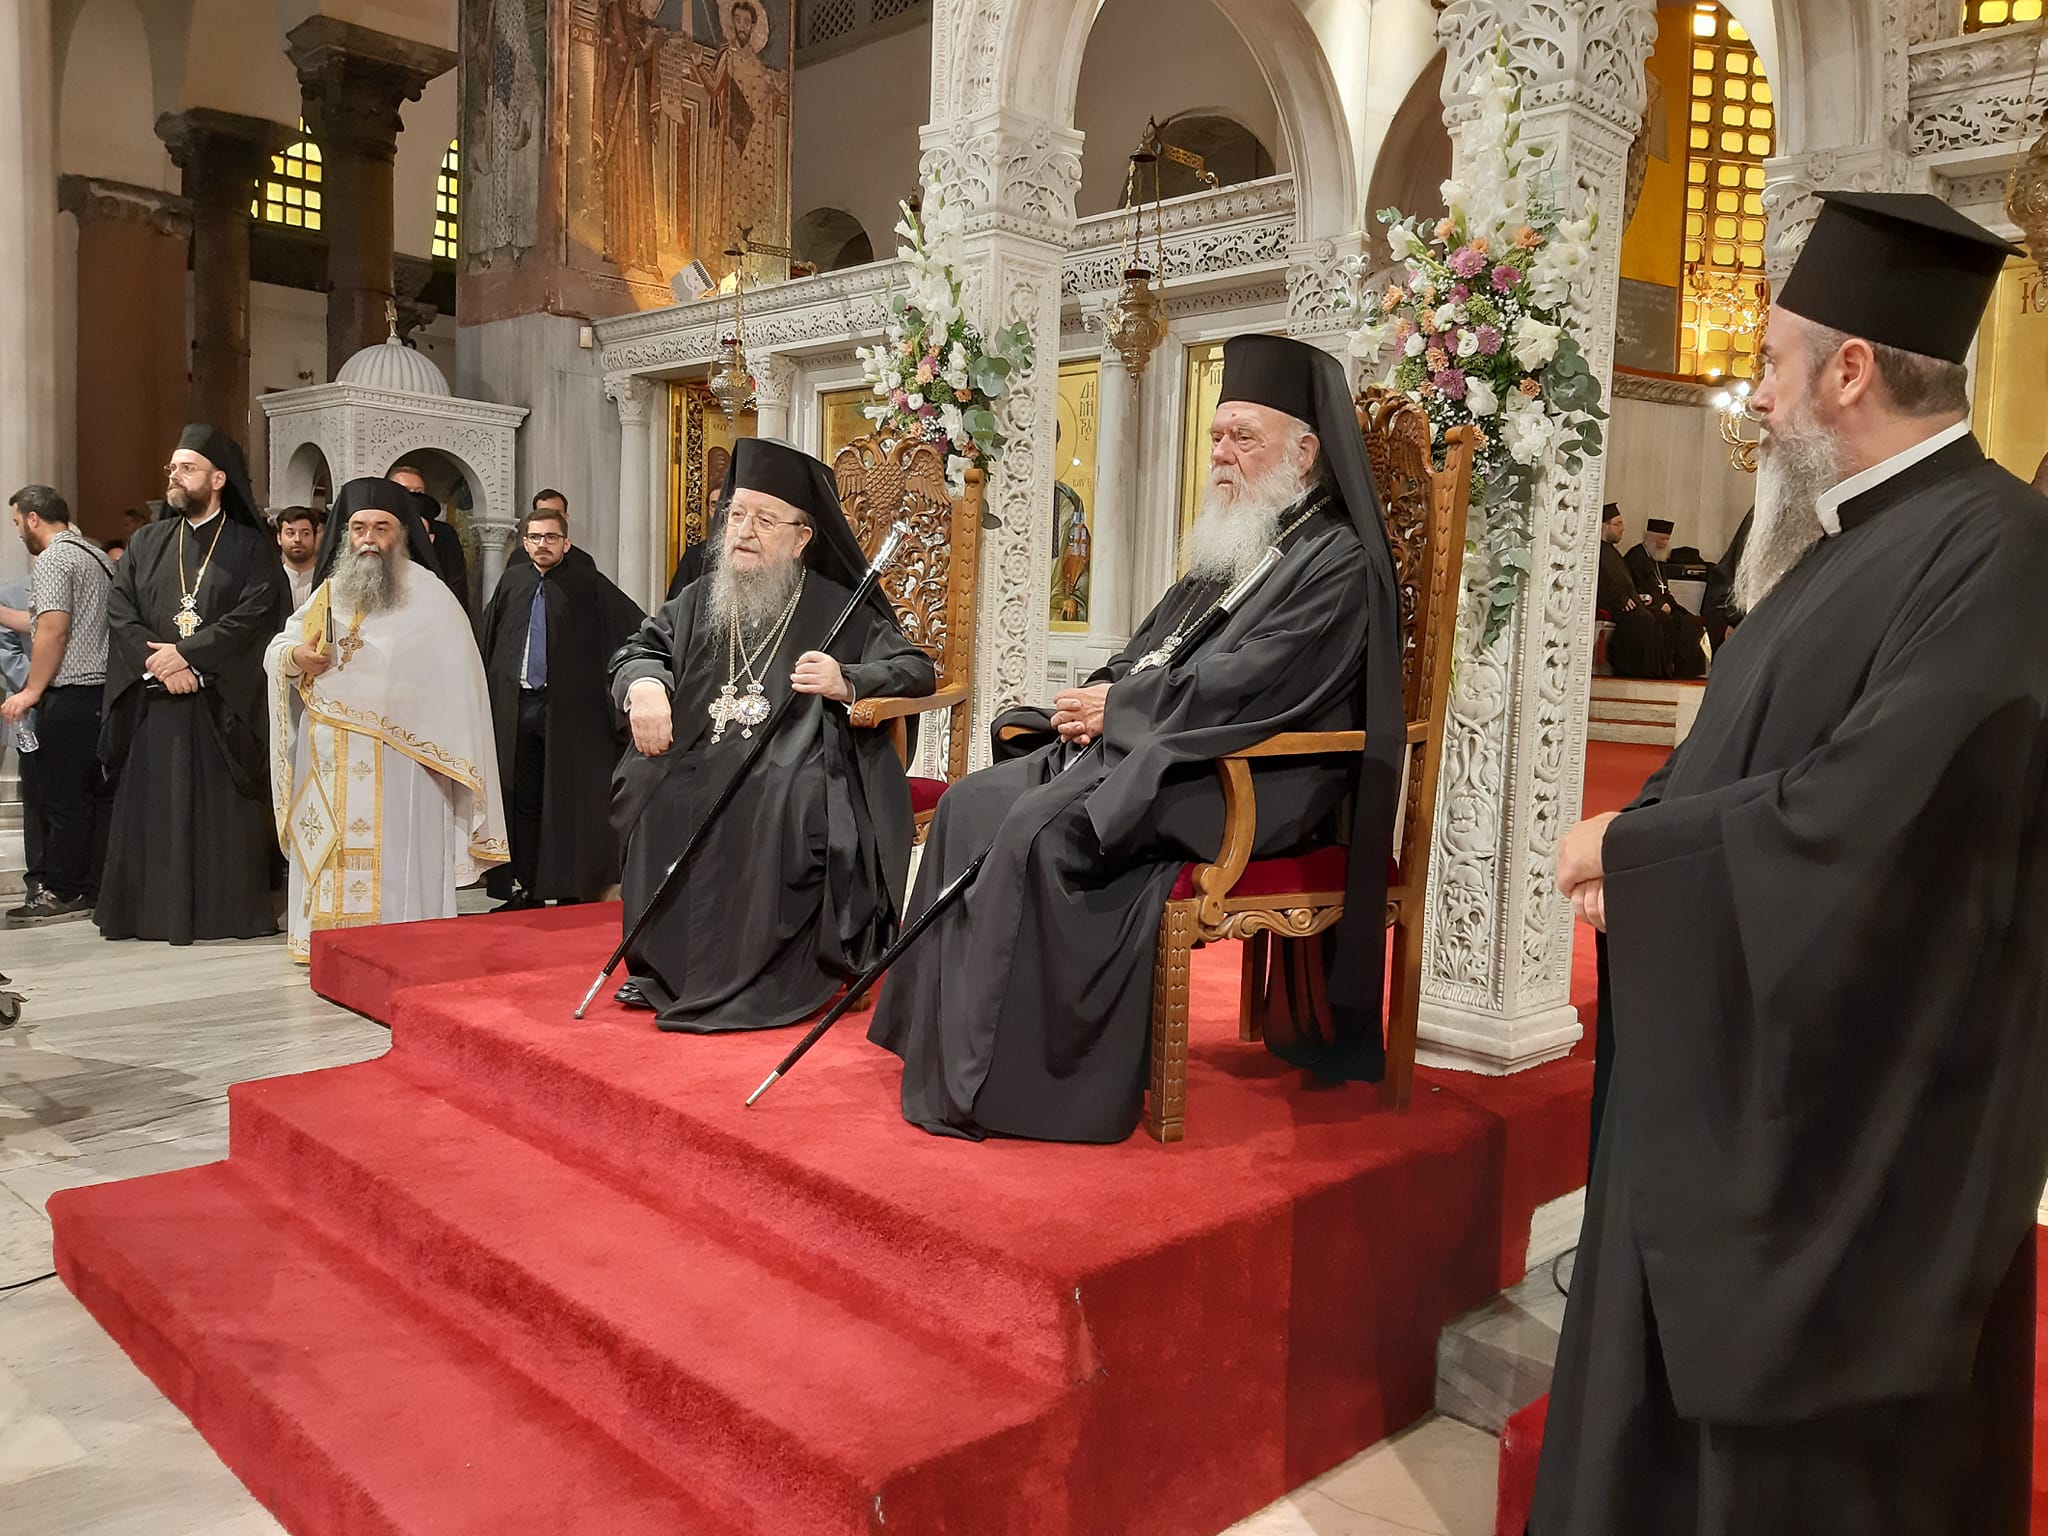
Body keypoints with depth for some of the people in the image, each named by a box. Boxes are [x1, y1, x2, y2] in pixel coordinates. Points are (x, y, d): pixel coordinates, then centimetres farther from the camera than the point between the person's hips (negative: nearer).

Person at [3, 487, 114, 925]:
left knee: (60, 795, -3)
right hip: (102, 688, 9)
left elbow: (53, 630, -17)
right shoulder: (97, 556, 18)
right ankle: (94, 887, 14)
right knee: (93, 794, 10)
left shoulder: (53, 559, -8)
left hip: (69, 694, -9)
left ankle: (63, 893, 1)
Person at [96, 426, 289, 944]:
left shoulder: (252, 547, 4)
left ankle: (228, 910, 4)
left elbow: (254, 615, -9)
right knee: (152, 806, 3)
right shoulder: (147, 543, 15)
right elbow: (119, 610, 5)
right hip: (153, 702, 4)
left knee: (224, 809, -2)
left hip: (223, 702, -3)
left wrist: (186, 652, -15)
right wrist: (159, 662, -10)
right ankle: (152, 909, 9)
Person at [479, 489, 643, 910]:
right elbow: (489, 638, 19)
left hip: (568, 710, -4)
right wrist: (487, 693, 16)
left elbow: (638, 627, -6)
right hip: (516, 707, 4)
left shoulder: (588, 583, -3)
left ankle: (573, 890, 9)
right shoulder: (512, 581, 9)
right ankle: (526, 889, 19)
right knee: (523, 799, 9)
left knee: (569, 799, 1)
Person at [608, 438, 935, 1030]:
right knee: (652, 792, -23)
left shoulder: (837, 611, 2)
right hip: (703, 764, 5)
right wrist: (644, 683, -10)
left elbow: (917, 670, -3)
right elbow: (641, 648, 16)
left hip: (795, 775, -4)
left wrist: (846, 682, -23)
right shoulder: (700, 600, 16)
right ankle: (666, 966, -8)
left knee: (789, 800, -36)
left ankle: (772, 978, -24)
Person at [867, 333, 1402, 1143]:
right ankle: (949, 1036, -2)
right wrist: (1098, 698, -1)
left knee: (1042, 826, -29)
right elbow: (1146, 652, 20)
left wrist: (1117, 707, -11)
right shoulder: (1233, 548, 21)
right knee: (974, 802, -4)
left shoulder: (1338, 564, -9)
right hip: (1148, 751, 10)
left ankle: (1002, 1077, -20)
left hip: (1246, 783, -9)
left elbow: (1240, 686, -19)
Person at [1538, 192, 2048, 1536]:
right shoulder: (1851, 543, 10)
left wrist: (1633, 850, -15)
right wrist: (1641, 845, -3)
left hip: (1857, 1109, -9)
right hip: (1743, 1057, 9)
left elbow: (1864, 817, -29)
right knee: (1687, 1419, 21)